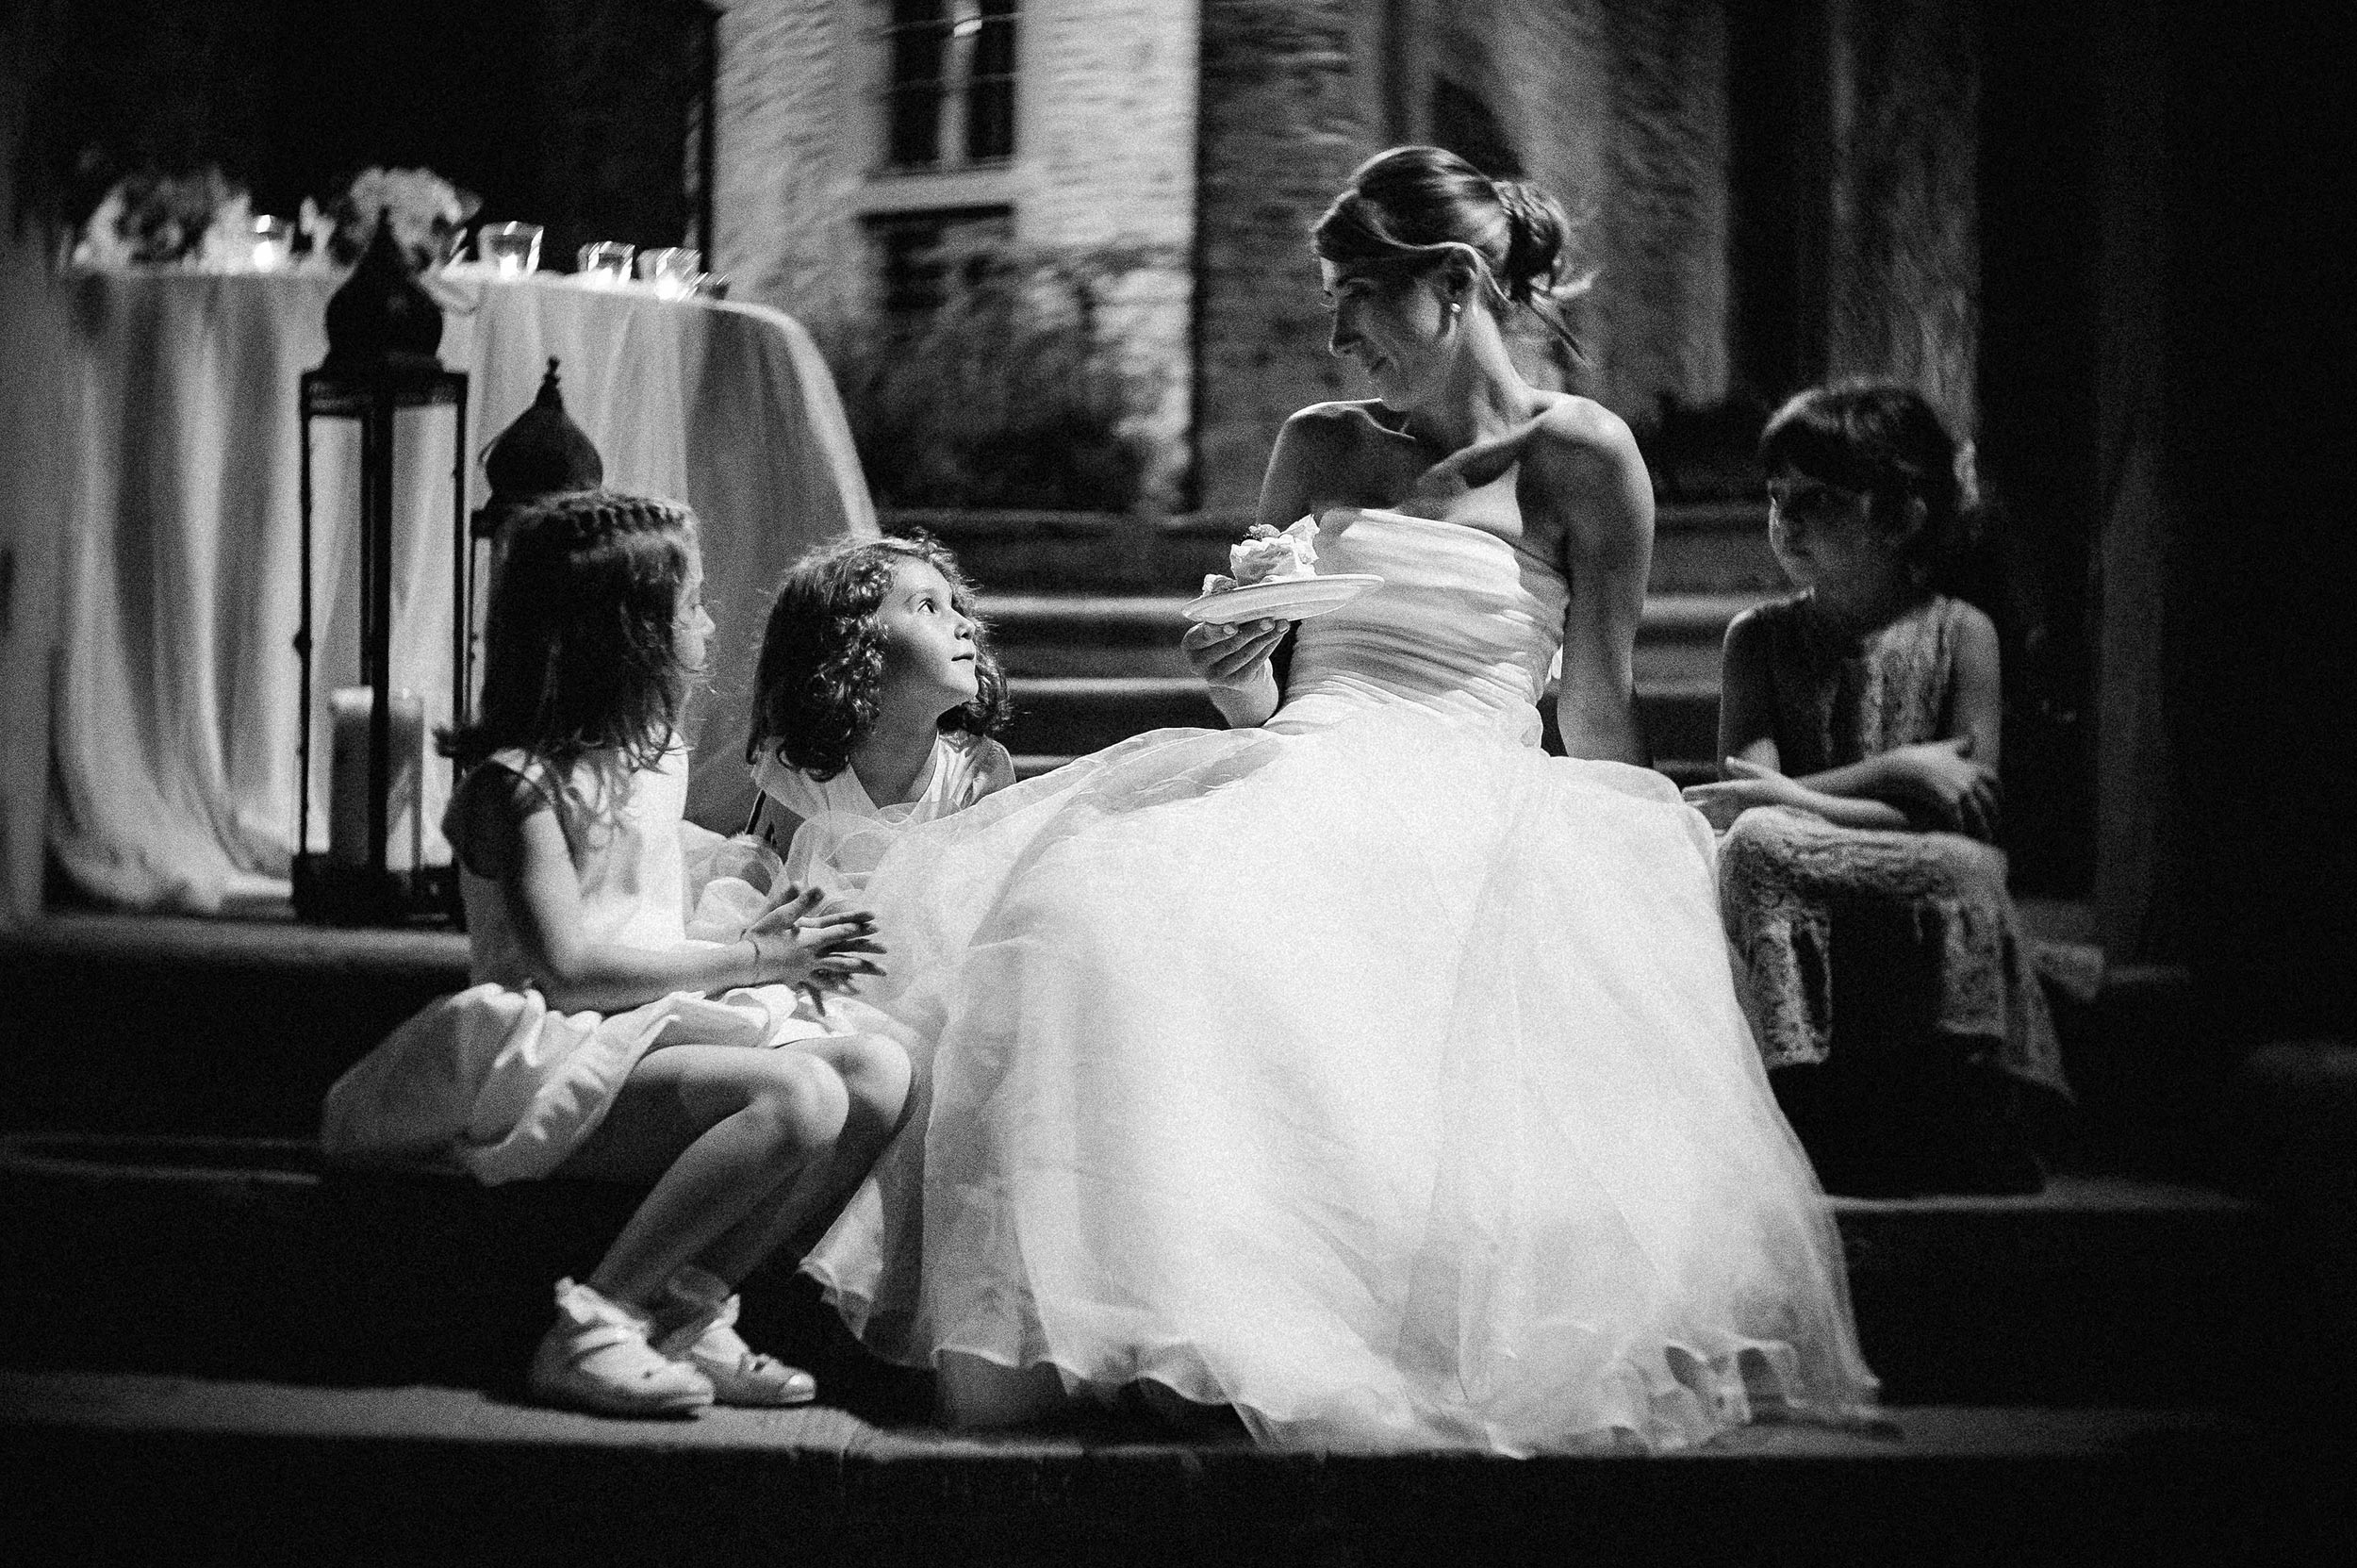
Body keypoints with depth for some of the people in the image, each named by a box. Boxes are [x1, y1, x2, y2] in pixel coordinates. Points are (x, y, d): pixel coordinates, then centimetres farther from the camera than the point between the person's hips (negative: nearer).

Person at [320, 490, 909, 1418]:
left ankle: (686, 1316, -15)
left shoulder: (660, 757, 18)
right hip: (559, 1058, -8)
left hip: (660, 1030, 8)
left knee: (879, 1074, -15)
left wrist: (752, 944, 0)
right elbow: (569, 967, -17)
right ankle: (589, 1332, -24)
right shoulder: (516, 781, -9)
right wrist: (751, 961, -12)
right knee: (798, 1095, -31)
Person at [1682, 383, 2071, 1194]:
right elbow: (1750, 792, -1)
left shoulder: (1958, 635, 5)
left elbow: (1976, 808, -5)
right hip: (1793, 913, 1)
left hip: (1926, 912, -1)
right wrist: (1898, 772, -14)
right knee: (1755, 843, -31)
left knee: (1963, 872, -34)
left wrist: (1801, 802, -12)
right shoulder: (1759, 637, 10)